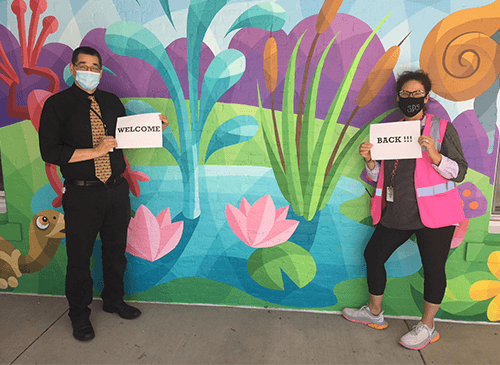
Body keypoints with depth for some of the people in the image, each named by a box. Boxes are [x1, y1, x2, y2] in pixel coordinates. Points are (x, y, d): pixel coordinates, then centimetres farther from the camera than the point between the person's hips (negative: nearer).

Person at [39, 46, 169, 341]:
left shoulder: (112, 102, 10)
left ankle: (114, 300, 40)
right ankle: (79, 314, 31)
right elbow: (50, 152, -12)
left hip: (117, 190, 4)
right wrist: (95, 151, -18)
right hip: (81, 195, -4)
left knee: (116, 250, 17)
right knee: (80, 256, 9)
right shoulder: (57, 104, -4)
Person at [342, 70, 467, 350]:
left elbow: (460, 172, -7)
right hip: (396, 213, 5)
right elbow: (379, 177, 14)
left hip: (433, 214, -5)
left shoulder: (442, 129, -1)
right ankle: (374, 313, 30)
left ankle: (427, 327, 26)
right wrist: (369, 160, -7)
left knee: (433, 266, 4)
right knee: (373, 254, 9)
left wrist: (434, 155, -24)